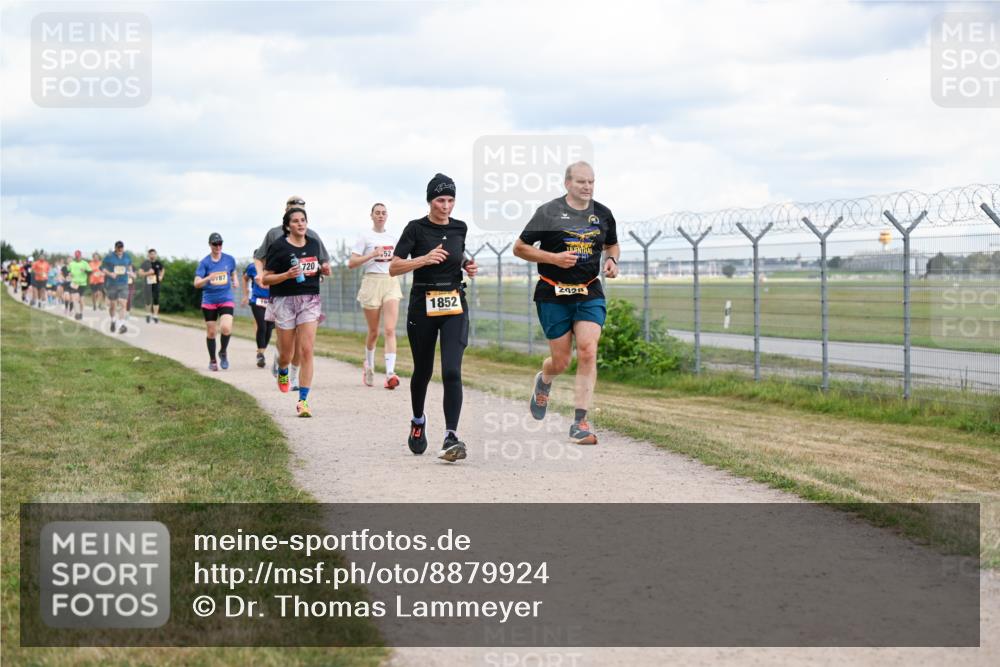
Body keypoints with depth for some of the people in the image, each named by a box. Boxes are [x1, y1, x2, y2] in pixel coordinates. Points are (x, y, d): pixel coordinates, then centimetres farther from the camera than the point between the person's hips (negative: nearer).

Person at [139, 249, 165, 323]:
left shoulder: (158, 263, 4)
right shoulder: (145, 263, -4)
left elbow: (163, 270, 24)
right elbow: (140, 273, -6)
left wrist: (161, 276, 7)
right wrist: (148, 273, -21)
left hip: (156, 283, 1)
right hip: (148, 284, -1)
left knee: (156, 299, -6)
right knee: (148, 300, 3)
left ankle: (155, 316, -3)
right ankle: (149, 314, 24)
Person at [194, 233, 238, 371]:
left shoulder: (229, 259, 2)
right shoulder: (204, 262, -4)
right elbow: (196, 284, -11)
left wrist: (235, 281, 2)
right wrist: (208, 278, -29)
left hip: (226, 299, 0)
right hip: (209, 301, 0)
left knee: (226, 328, -20)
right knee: (210, 332, 5)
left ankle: (223, 352, 8)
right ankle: (212, 360, 23)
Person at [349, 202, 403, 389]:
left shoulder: (392, 238, 13)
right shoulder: (365, 237, 0)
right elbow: (351, 263, -6)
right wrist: (373, 254, -15)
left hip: (391, 282, 2)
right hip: (372, 282, -2)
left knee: (390, 330, -13)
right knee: (374, 332, 7)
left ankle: (390, 373, -23)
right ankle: (369, 366, 32)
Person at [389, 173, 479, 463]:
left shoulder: (460, 228, 7)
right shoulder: (416, 228, -5)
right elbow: (394, 268, -9)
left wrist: (467, 266, 5)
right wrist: (424, 259, -22)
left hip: (454, 307, 2)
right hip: (423, 306, -2)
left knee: (452, 371, -15)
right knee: (423, 370, 12)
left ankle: (451, 437, -18)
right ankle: (418, 421, 40)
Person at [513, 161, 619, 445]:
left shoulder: (602, 214, 8)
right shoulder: (548, 212, -5)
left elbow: (612, 244, 26)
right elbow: (519, 248, -2)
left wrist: (612, 260, 3)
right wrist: (553, 258, -15)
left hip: (590, 294, 2)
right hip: (553, 294, -2)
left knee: (588, 352, -15)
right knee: (561, 362, 2)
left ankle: (580, 422, -10)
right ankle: (543, 381, 41)